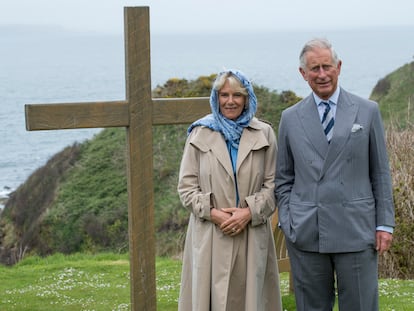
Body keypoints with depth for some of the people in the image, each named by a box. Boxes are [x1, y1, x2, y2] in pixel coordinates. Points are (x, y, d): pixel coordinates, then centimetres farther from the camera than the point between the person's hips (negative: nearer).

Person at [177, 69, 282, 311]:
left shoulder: (264, 134, 7)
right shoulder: (200, 134, 6)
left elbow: (272, 184, 3)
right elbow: (187, 186, 3)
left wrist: (249, 212, -12)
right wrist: (213, 212, -11)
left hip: (252, 234, 1)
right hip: (210, 238, -1)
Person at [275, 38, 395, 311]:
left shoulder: (367, 111, 5)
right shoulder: (291, 118, 8)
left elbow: (380, 173, 6)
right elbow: (284, 178, 12)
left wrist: (385, 224, 1)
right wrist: (287, 224, 2)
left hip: (356, 230, -1)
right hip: (306, 234, 1)